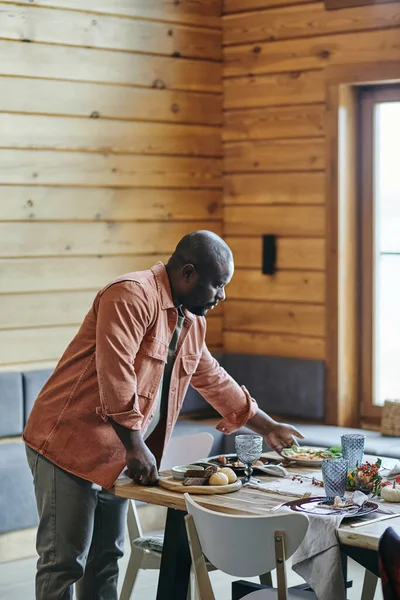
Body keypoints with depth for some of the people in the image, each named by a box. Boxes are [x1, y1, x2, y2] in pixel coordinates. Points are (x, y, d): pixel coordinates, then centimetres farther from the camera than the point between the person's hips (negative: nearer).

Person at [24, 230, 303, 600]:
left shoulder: (192, 321, 13)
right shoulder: (132, 296, -18)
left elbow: (213, 380, 26)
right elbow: (114, 374, -26)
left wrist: (268, 427, 28)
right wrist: (136, 447, -24)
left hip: (115, 457, 9)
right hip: (69, 444, -9)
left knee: (106, 559, 13)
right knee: (65, 562, -5)